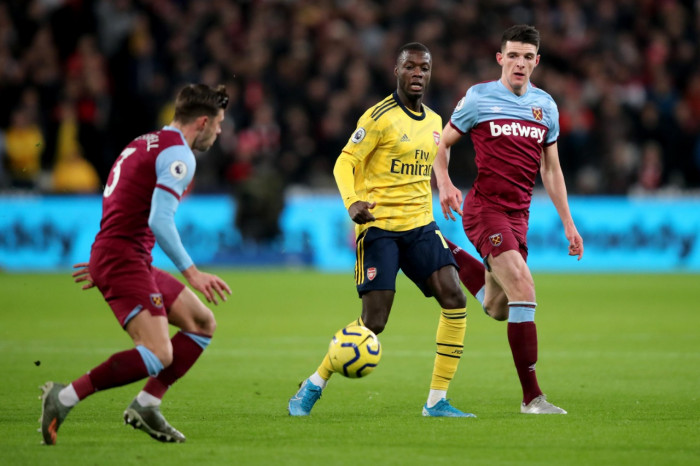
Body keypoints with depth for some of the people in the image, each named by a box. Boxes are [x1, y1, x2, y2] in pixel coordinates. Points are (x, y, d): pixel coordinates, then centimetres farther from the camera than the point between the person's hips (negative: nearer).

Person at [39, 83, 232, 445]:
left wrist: (102, 265, 32)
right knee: (158, 355, -20)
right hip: (124, 260, -10)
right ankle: (64, 398, -16)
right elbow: (160, 221, -21)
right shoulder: (178, 154, -11)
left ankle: (146, 405, 9)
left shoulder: (146, 143, 20)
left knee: (203, 324, 13)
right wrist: (191, 273, -17)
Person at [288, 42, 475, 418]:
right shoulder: (379, 117, -8)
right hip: (379, 226, -6)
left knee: (454, 299, -13)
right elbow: (344, 163, -10)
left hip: (420, 225, 6)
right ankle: (313, 386, 10)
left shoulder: (434, 122, 14)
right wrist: (352, 202, -28)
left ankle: (437, 401, -6)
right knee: (373, 322, -12)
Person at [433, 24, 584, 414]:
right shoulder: (479, 98, -4)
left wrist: (568, 223, 11)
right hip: (485, 208, -6)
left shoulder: (546, 105, 10)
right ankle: (531, 396, -19)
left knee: (498, 310, 13)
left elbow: (551, 169, 16)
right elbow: (442, 143, 6)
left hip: (519, 214, 6)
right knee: (524, 288, -21)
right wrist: (444, 184, -12)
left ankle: (448, 254, 38)